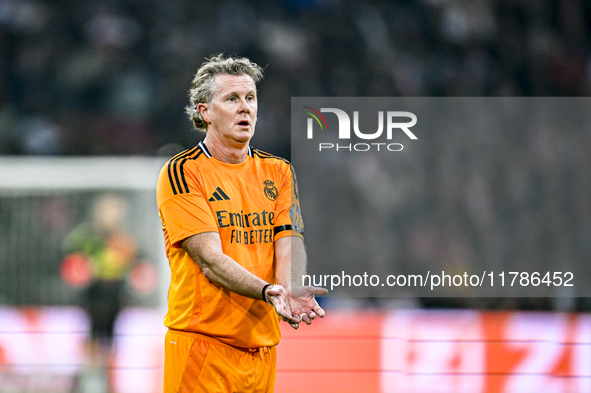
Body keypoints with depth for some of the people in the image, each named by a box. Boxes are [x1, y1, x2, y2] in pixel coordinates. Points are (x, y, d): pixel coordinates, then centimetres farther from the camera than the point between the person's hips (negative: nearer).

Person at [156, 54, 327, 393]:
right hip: (202, 342, -5)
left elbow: (289, 247, -1)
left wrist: (293, 289, -23)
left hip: (262, 345, 5)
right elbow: (209, 259, -15)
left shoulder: (278, 171, 11)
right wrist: (267, 291, -30)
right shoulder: (181, 173, -6)